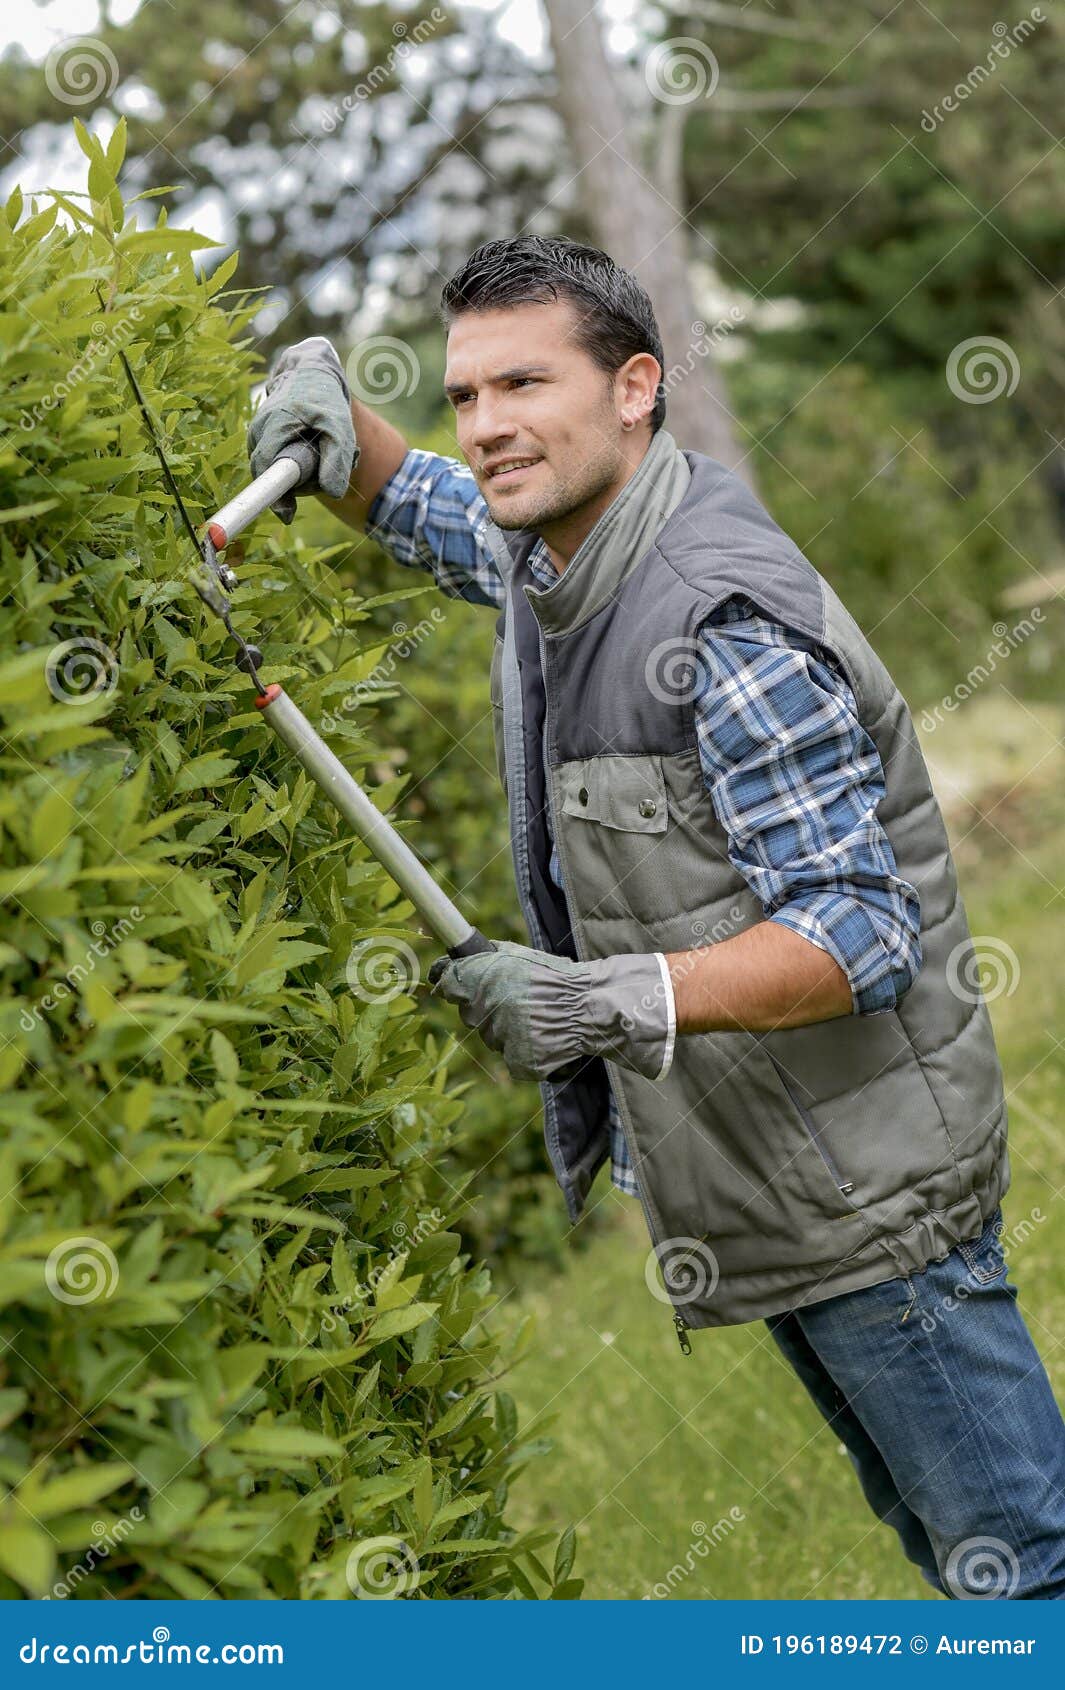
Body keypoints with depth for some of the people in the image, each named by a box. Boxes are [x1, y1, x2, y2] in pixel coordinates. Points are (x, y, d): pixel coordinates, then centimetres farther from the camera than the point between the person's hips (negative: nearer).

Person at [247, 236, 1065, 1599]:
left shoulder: (729, 628, -25)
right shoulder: (545, 554, 3)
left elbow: (859, 935, -27)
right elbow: (423, 508, 27)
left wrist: (616, 998, -39)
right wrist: (336, 422, 5)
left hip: (862, 1174, -9)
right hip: (753, 1179, 9)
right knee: (936, 1533, 20)